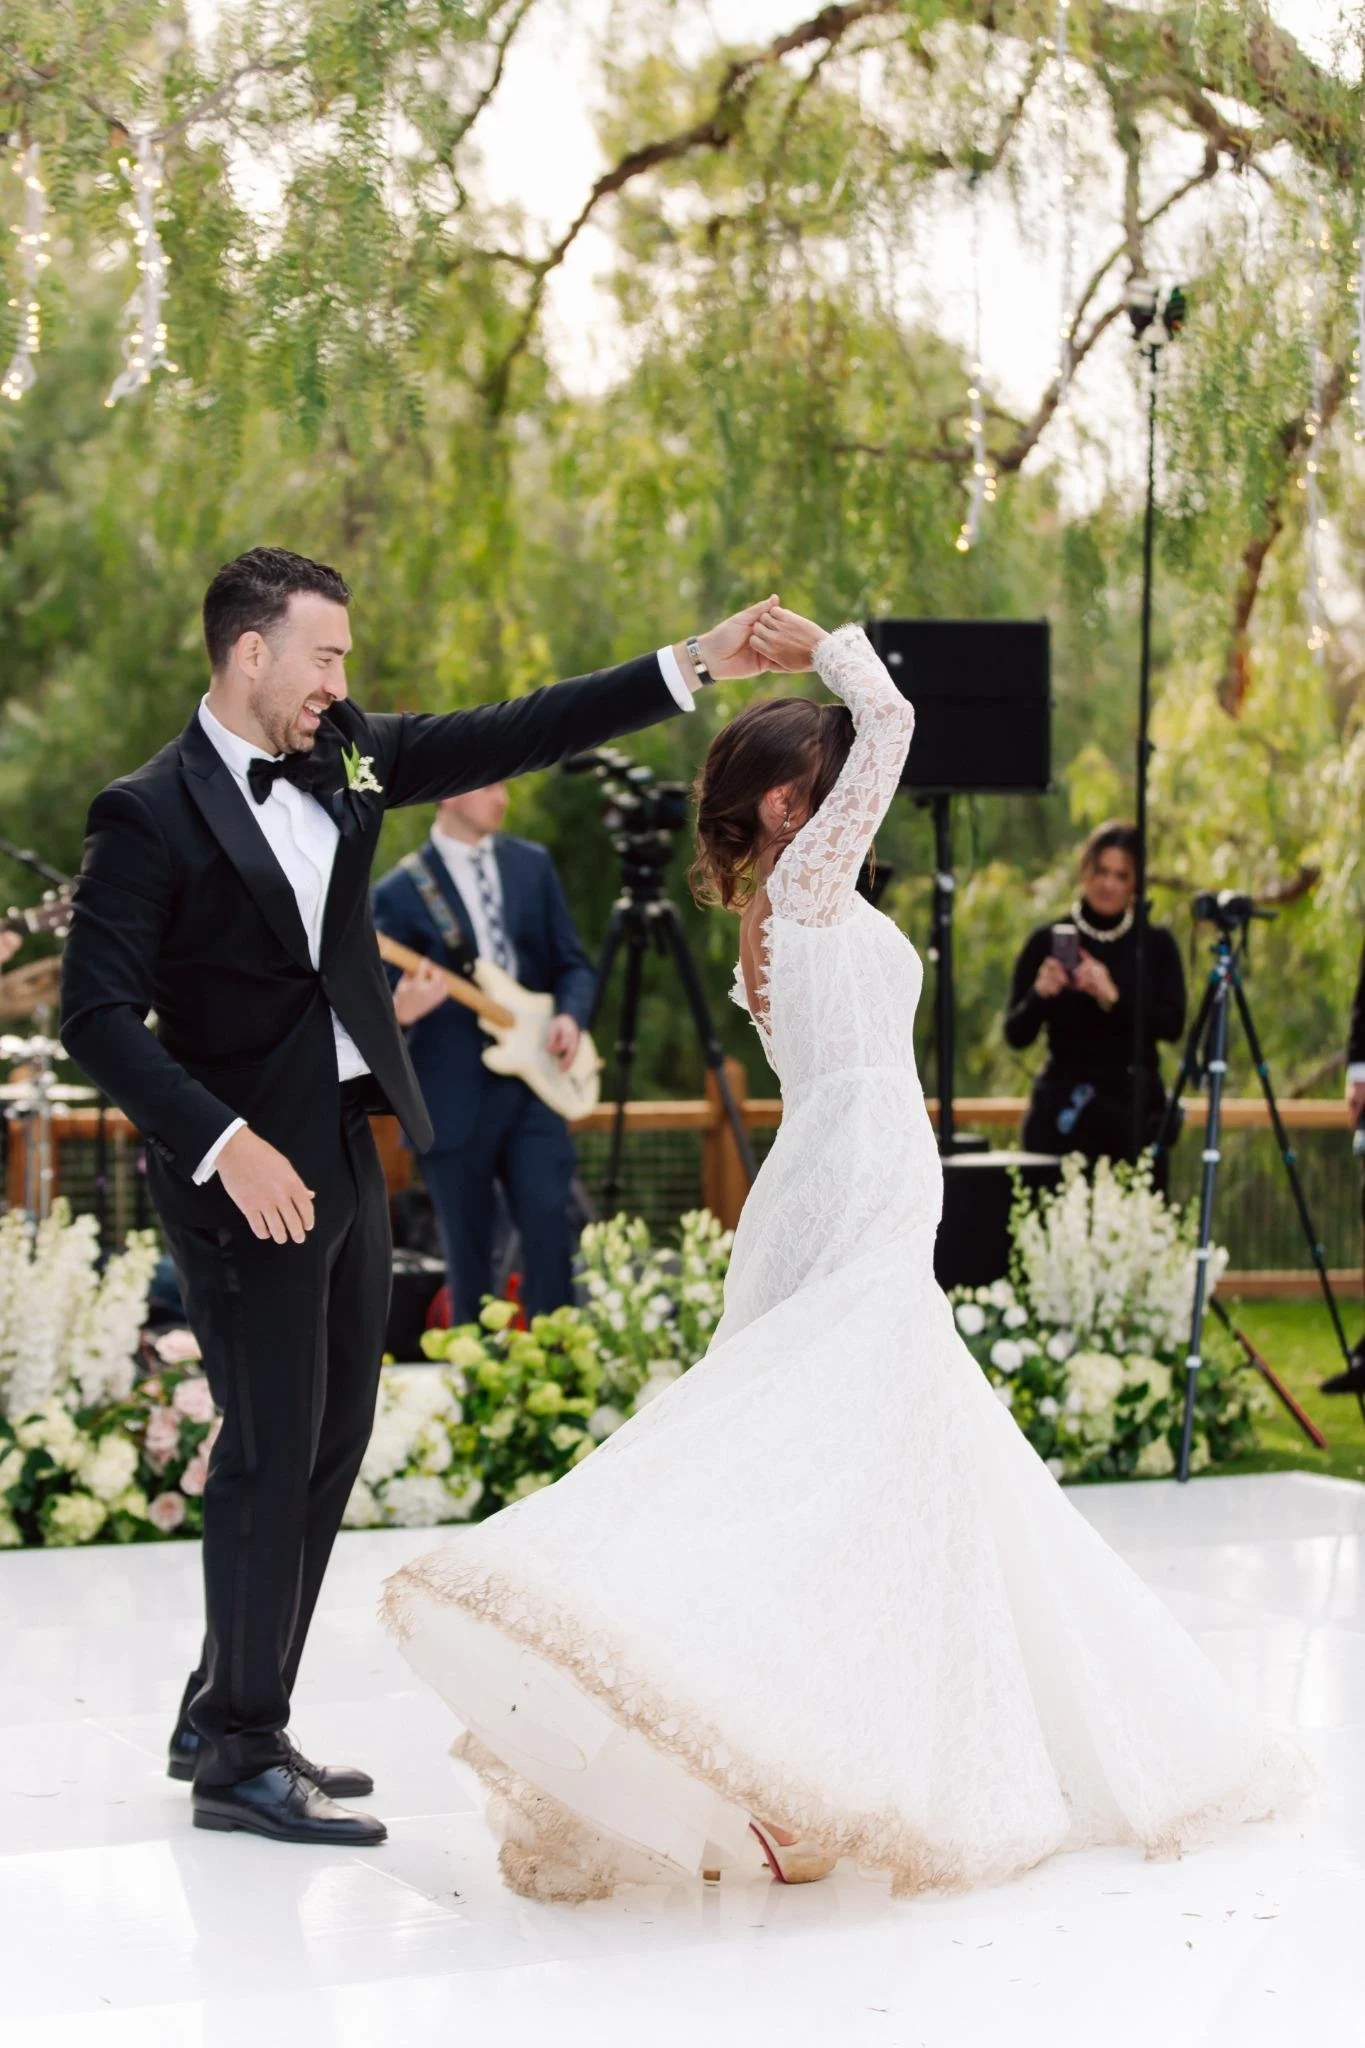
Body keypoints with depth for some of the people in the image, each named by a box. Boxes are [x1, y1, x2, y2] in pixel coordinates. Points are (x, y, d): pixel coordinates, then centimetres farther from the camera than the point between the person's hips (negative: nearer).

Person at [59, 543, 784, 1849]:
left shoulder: (344, 757, 8)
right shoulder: (153, 815, -12)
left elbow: (511, 737, 9)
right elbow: (96, 1015, -16)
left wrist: (692, 667, 3)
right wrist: (223, 1143, -23)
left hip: (346, 1151, 8)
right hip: (250, 1171, -8)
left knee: (333, 1437, 14)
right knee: (272, 1450, -3)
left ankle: (222, 1716, 26)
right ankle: (240, 1755, 9)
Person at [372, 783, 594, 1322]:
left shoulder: (533, 865, 10)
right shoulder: (400, 892, -2)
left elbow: (573, 963, 14)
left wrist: (570, 1016, -6)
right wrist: (401, 1011, -28)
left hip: (532, 1083, 2)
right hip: (453, 1098, -2)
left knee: (549, 1226, -10)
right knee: (468, 1258, 5)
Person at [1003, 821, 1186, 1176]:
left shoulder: (1156, 944, 7)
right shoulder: (1047, 941, 3)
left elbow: (1173, 1024, -5)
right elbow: (1016, 1035, 1)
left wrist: (1113, 997, -20)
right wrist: (1039, 995, -19)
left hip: (1137, 1106, 1)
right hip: (1063, 1108, -1)